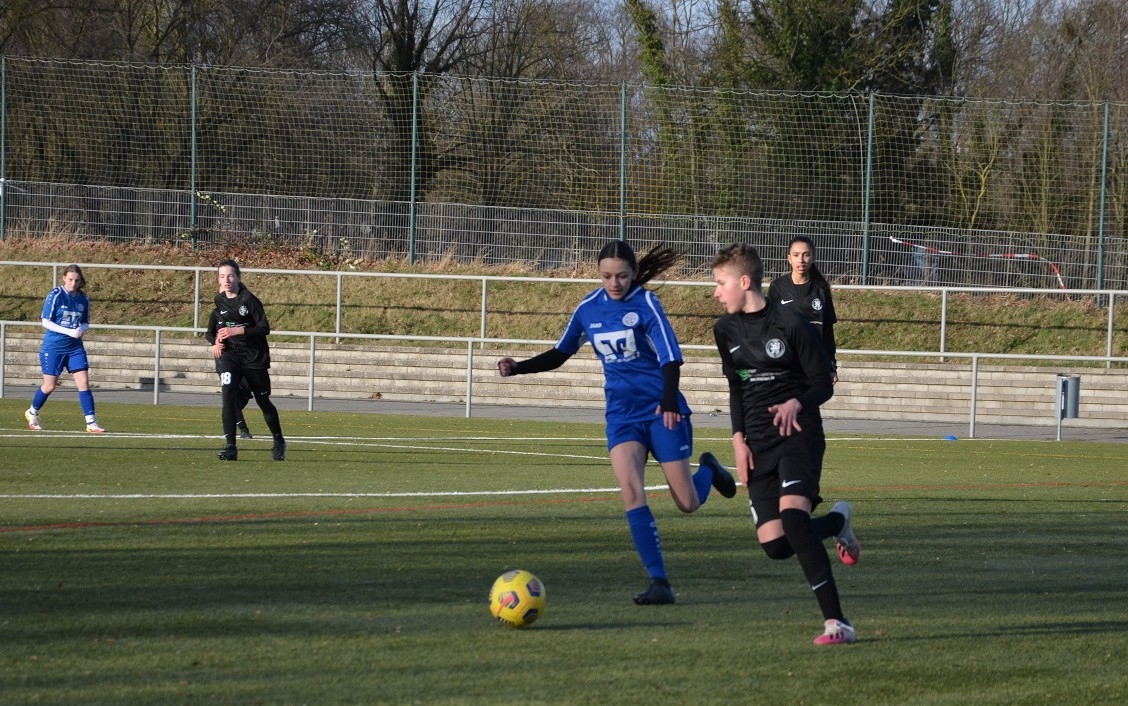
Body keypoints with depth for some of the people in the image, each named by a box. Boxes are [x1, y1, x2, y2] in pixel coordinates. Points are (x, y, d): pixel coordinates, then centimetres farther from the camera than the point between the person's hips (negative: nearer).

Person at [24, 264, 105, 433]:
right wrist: (69, 331, -21)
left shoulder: (83, 299, 3)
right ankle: (32, 413, 32)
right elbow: (46, 322, -12)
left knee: (84, 382, -7)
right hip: (53, 347, -4)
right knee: (49, 386, 5)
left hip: (75, 347, 4)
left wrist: (82, 329, -11)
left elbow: (86, 323, 14)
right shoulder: (55, 296, -11)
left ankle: (91, 423, -6)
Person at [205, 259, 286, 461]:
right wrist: (215, 341, -1)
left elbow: (264, 328, -13)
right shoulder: (219, 302, 5)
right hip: (228, 355, 3)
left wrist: (237, 331, -22)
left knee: (263, 400, 10)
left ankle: (279, 442, 33)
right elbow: (211, 329, 21)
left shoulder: (249, 300, -10)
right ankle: (230, 447, -21)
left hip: (254, 357, -3)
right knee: (228, 394, -20)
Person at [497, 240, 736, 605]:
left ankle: (708, 469, 38)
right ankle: (659, 581, -14)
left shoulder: (645, 304, -12)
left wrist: (669, 400, -36)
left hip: (661, 411, -3)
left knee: (688, 503, 1)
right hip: (622, 414, 3)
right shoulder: (589, 309, 3)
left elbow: (670, 357, -19)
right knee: (631, 493, -19)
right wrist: (519, 368, 2)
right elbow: (560, 354, 16)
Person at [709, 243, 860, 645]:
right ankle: (836, 522, 30)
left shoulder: (790, 322, -10)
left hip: (799, 433, -6)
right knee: (775, 545, -5)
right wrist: (739, 439, 7)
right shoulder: (726, 330, 9)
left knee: (792, 514, -30)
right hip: (758, 442, 6)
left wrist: (797, 404, -24)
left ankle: (836, 622, -29)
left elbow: (823, 383, -5)